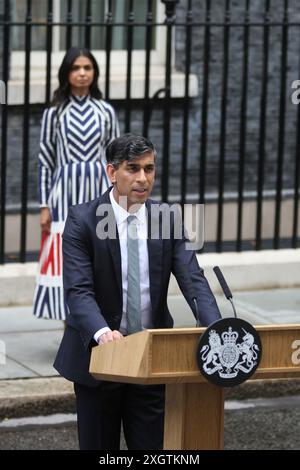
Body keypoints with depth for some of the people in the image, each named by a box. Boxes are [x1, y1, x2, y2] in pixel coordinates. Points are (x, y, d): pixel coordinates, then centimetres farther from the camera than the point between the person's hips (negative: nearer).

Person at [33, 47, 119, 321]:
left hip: (99, 194, 1)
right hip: (66, 195, -1)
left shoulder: (106, 112, 6)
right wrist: (45, 205, -1)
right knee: (66, 265, -1)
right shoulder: (55, 112, 2)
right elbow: (45, 161, 3)